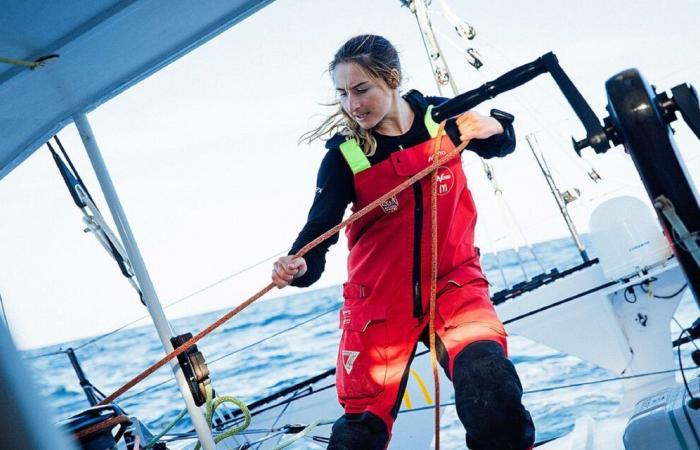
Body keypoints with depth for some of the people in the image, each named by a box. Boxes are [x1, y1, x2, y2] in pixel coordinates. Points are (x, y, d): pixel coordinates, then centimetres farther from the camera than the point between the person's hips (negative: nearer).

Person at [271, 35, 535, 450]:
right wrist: (300, 266, -40)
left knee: (490, 383, -26)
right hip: (379, 300, 0)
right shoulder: (344, 155, -9)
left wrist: (492, 127, -10)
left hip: (454, 283, 0)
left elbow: (500, 146, 15)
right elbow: (320, 227, -17)